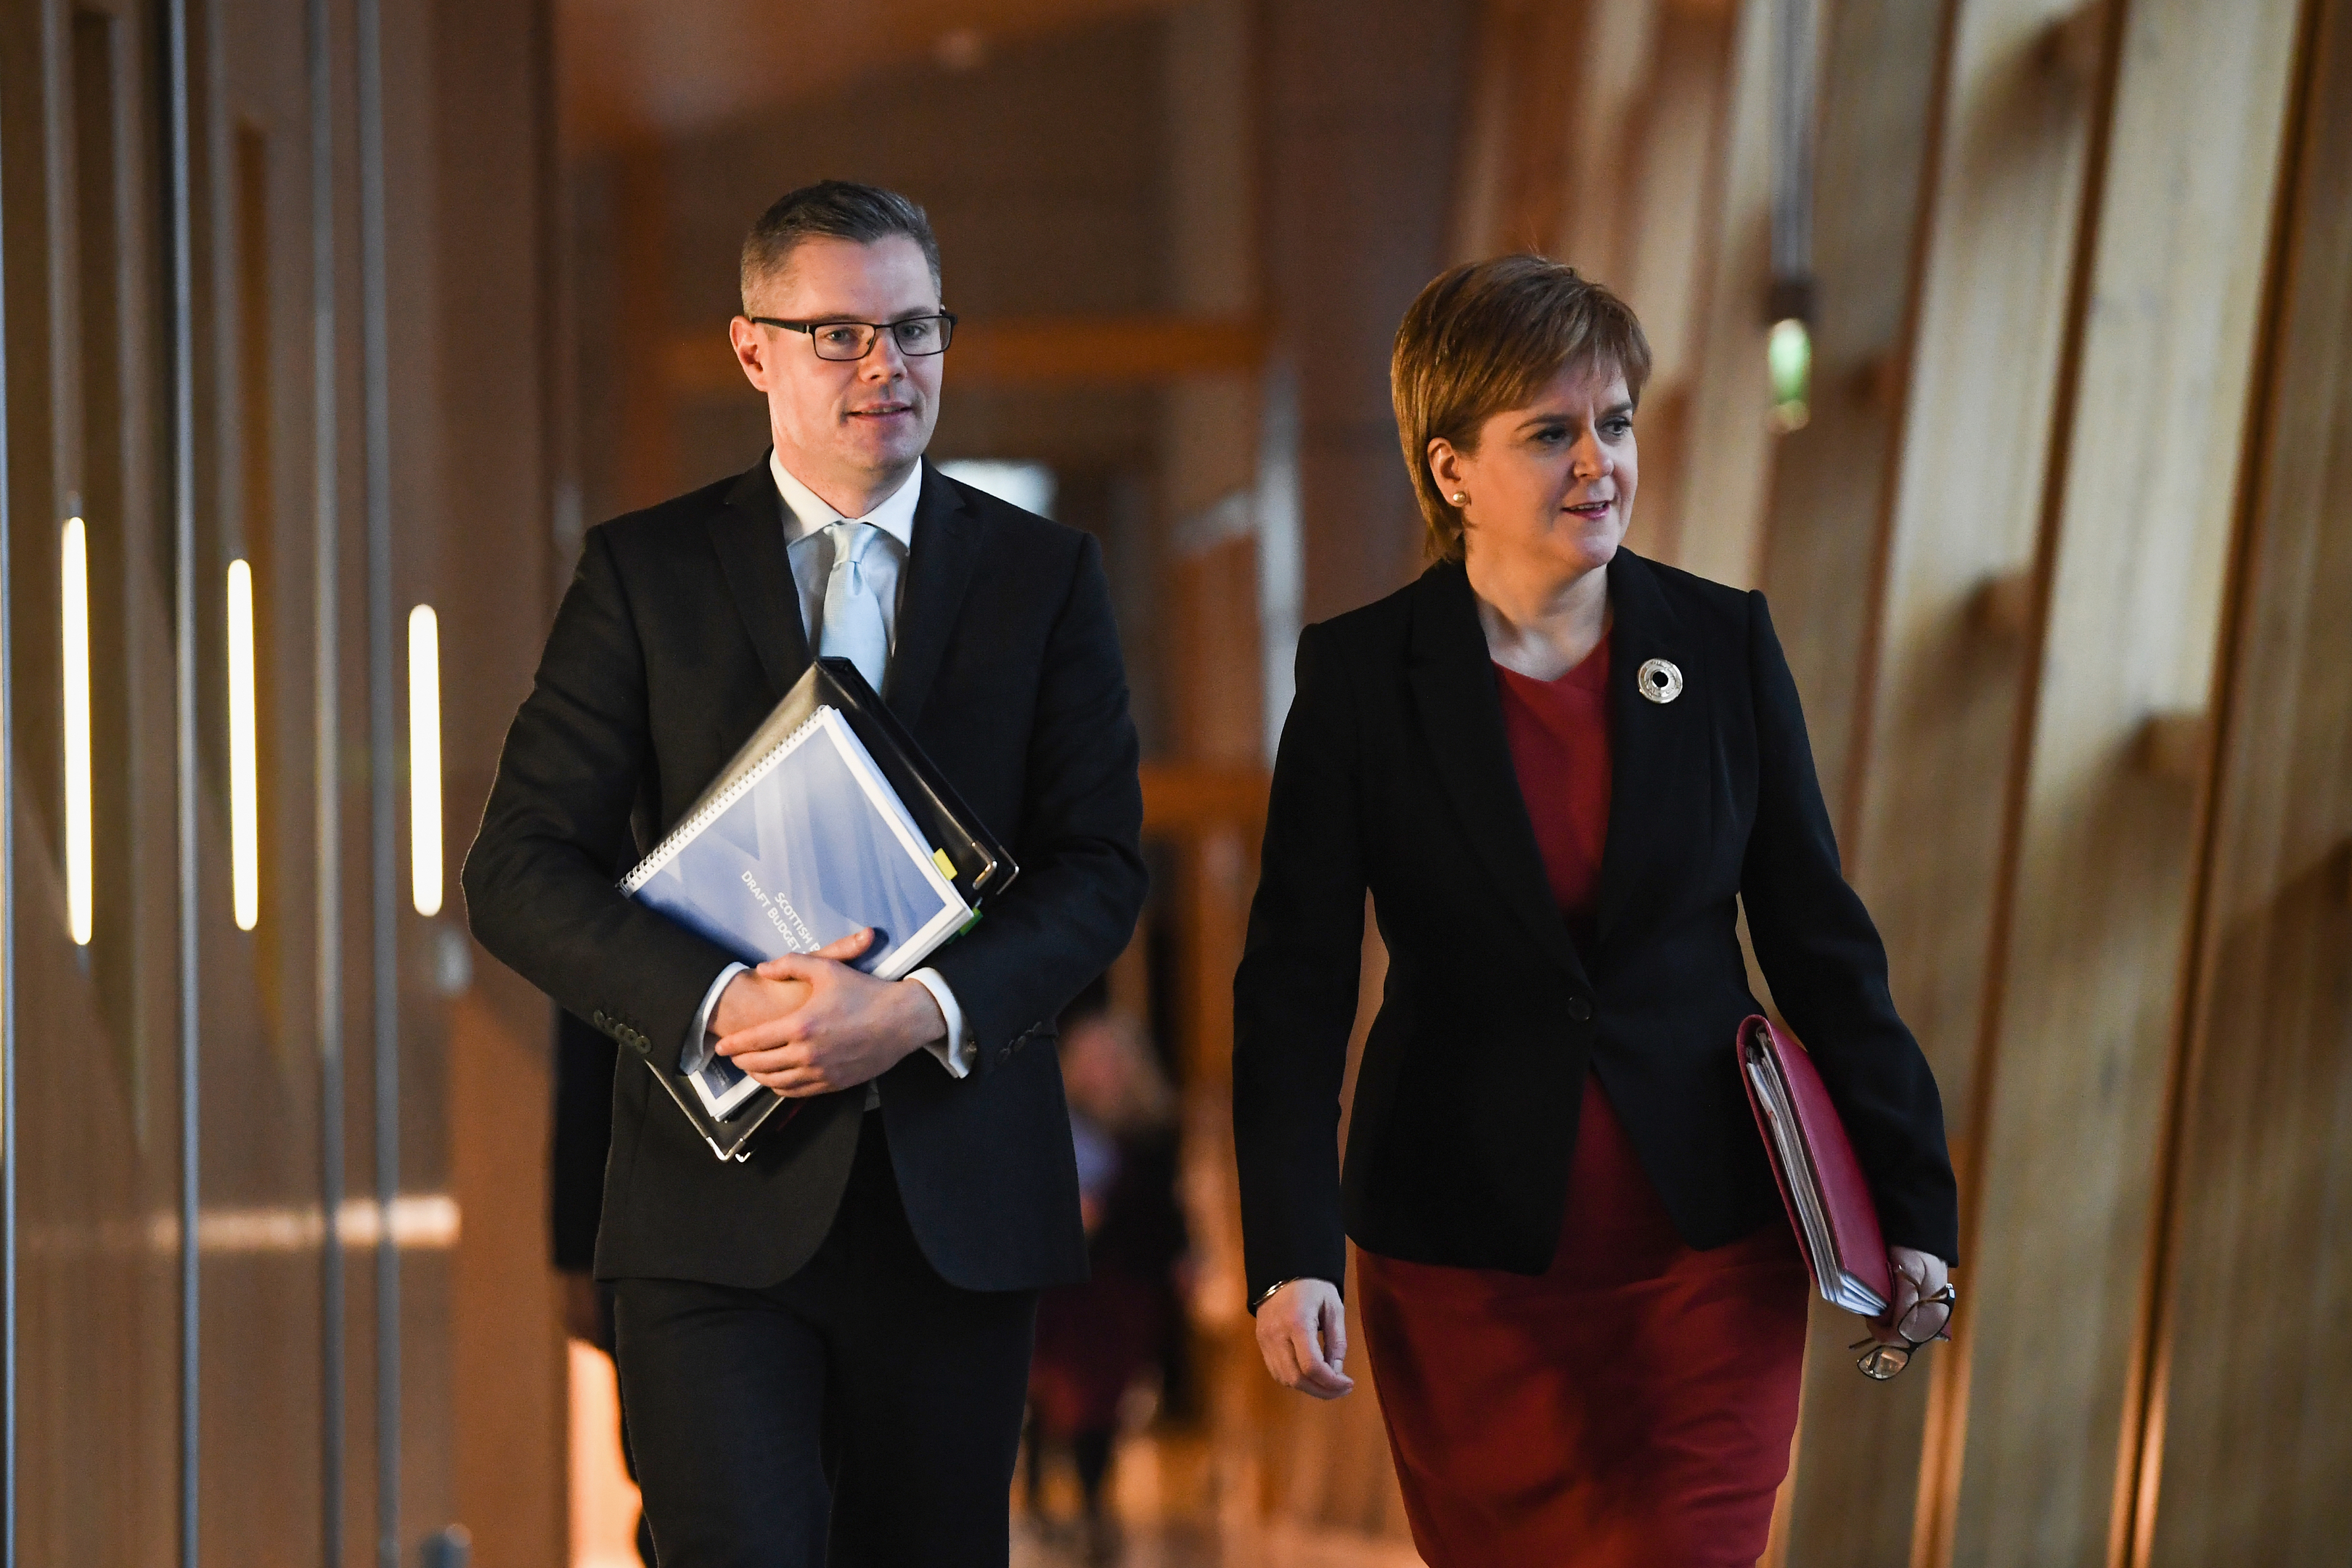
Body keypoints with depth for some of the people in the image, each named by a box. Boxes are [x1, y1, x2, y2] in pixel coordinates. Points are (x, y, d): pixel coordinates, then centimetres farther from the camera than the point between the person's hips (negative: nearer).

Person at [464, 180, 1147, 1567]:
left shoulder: (1046, 577, 8)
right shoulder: (645, 572, 4)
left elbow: (1101, 867, 1)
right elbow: (523, 873, -1)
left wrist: (924, 1010, -17)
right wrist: (716, 1003, -18)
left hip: (959, 1200, 2)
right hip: (720, 1202, -2)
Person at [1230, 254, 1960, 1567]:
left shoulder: (1725, 646, 1)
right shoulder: (1361, 677, -4)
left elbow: (1822, 946, 5)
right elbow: (1295, 982, -5)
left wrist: (1909, 1207, 4)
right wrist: (1292, 1255, -15)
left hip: (1711, 1255, 1)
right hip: (1465, 1265, -1)